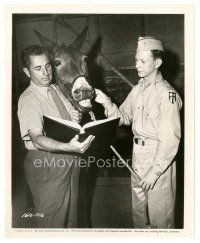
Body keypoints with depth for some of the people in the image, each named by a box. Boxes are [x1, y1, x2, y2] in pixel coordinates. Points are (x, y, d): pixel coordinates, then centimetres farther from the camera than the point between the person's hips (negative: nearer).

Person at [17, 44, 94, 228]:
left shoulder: (56, 89, 7)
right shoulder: (28, 100, -18)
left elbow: (72, 117, 19)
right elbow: (37, 139, -30)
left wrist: (77, 118, -6)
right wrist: (69, 147, -45)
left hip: (69, 158, 8)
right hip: (46, 163, -8)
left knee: (71, 211, 23)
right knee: (52, 219, 5)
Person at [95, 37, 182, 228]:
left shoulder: (166, 94, -17)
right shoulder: (137, 90, 6)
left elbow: (170, 138, -20)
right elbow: (124, 117, 9)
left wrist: (155, 171, -19)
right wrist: (107, 103, -7)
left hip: (159, 159, -7)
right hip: (137, 155, 7)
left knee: (160, 215, 8)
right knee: (138, 212, 22)